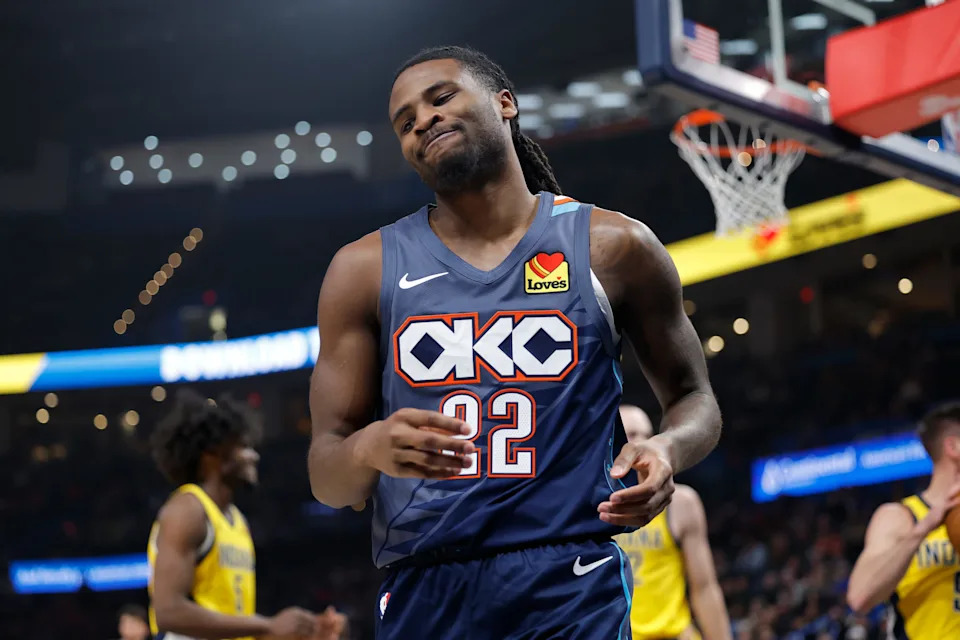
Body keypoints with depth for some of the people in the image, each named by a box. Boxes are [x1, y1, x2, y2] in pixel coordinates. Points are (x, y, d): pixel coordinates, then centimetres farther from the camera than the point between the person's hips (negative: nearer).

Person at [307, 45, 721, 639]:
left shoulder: (613, 247, 4)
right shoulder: (365, 268, 6)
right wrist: (369, 449, -19)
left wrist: (668, 449, -10)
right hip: (423, 590, 2)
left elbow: (695, 398, 14)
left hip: (573, 588, -1)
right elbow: (327, 481, 5)